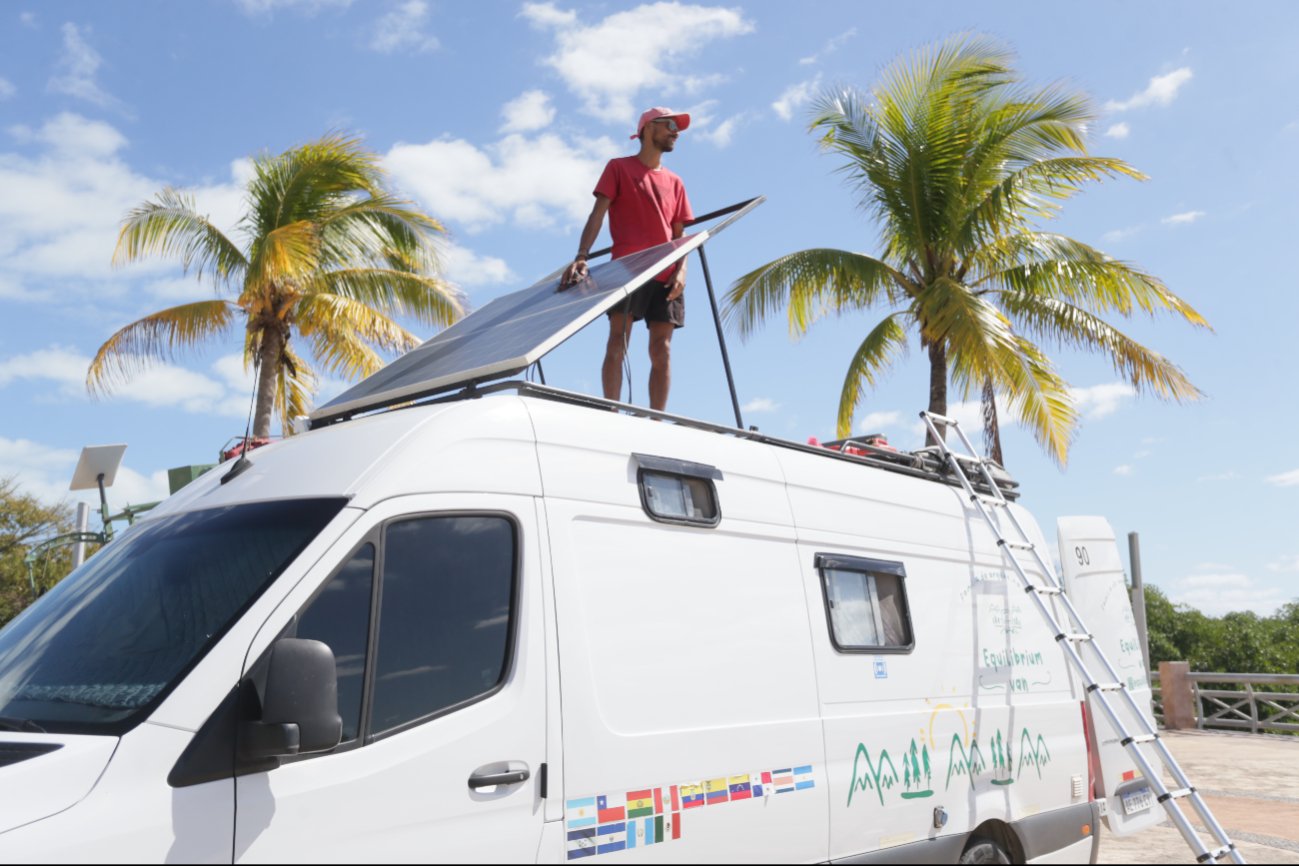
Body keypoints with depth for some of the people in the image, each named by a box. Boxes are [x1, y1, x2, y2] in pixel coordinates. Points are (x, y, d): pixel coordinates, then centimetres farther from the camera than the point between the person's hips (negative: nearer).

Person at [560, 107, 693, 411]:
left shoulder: (675, 183, 22)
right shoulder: (619, 167, 10)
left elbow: (680, 233, 17)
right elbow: (597, 214, -1)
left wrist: (681, 270, -2)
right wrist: (581, 256, -17)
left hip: (666, 275, 4)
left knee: (661, 350, -2)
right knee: (617, 342, -11)